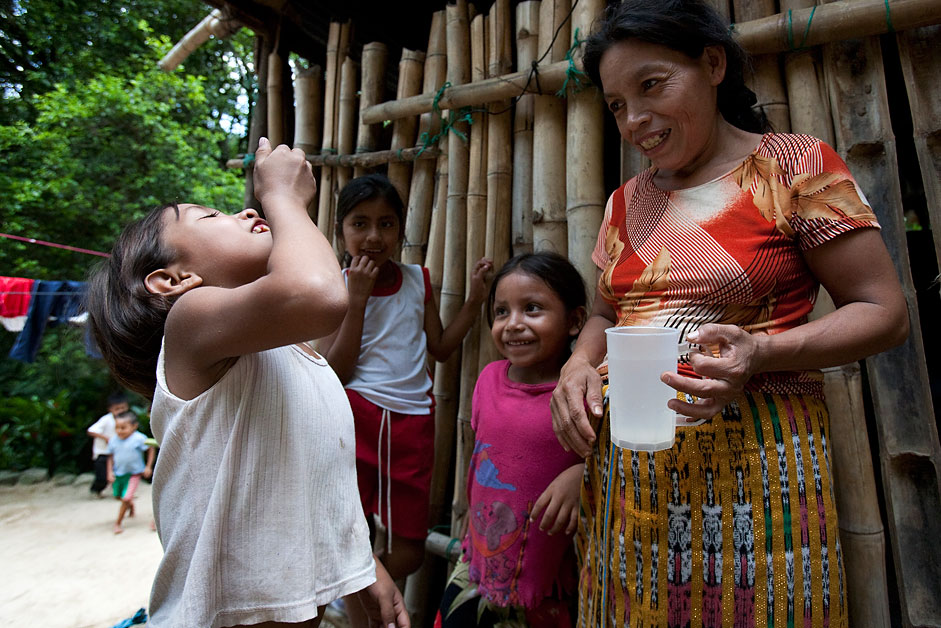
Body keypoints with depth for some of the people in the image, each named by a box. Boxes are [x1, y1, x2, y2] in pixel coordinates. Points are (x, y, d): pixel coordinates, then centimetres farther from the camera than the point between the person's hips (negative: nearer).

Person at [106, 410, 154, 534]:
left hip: (133, 473, -5)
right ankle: (131, 505, 54)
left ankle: (118, 523, 10)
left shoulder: (138, 438, -20)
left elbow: (151, 449, -8)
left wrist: (148, 466, -8)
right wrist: (110, 472, -4)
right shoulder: (113, 440, -8)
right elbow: (110, 457, 3)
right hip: (118, 473, 5)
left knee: (126, 498, -10)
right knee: (118, 496, 22)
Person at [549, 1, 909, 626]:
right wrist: (579, 366, -3)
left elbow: (885, 312, -4)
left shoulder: (796, 165, -4)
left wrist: (760, 352, -22)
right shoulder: (628, 201, 11)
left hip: (750, 455, -4)